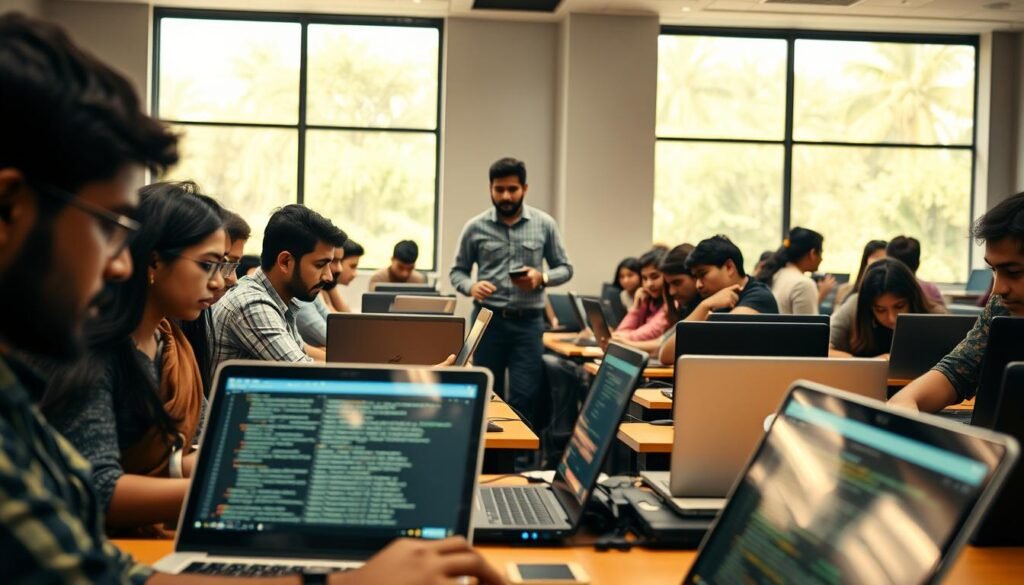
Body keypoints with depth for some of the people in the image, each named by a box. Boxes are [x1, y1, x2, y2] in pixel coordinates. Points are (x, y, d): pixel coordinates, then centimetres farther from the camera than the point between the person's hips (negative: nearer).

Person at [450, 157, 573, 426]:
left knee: (525, 397, -3)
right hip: (488, 320, 0)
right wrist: (471, 287, -14)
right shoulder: (475, 227, 2)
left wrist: (541, 278, -13)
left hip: (528, 322, 0)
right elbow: (457, 271, 8)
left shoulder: (544, 224, 3)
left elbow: (565, 268, 8)